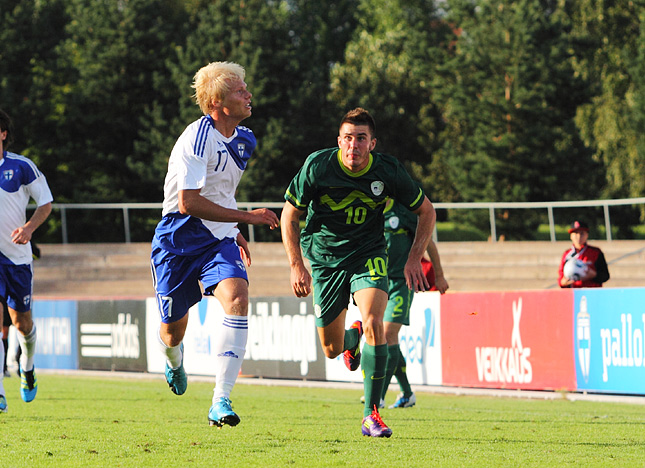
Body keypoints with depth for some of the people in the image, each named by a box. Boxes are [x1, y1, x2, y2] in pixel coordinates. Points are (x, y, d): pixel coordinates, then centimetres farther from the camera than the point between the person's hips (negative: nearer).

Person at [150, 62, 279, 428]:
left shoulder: (243, 140, 9)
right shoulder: (196, 139, -19)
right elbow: (187, 203, -25)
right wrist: (246, 217, -24)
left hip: (220, 240, 5)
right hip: (179, 241, -5)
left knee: (237, 299, -24)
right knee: (174, 327, 6)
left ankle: (221, 403, -26)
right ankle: (175, 362, 49)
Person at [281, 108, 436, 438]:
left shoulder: (388, 171, -15)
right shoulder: (317, 166, -18)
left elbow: (426, 211, 1)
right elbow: (289, 216, -5)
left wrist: (414, 259, -7)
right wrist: (297, 266, -12)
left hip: (367, 254, -1)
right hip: (323, 257, 1)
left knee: (373, 323, -26)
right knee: (332, 349, 6)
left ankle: (371, 413, -19)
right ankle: (352, 337, 46)